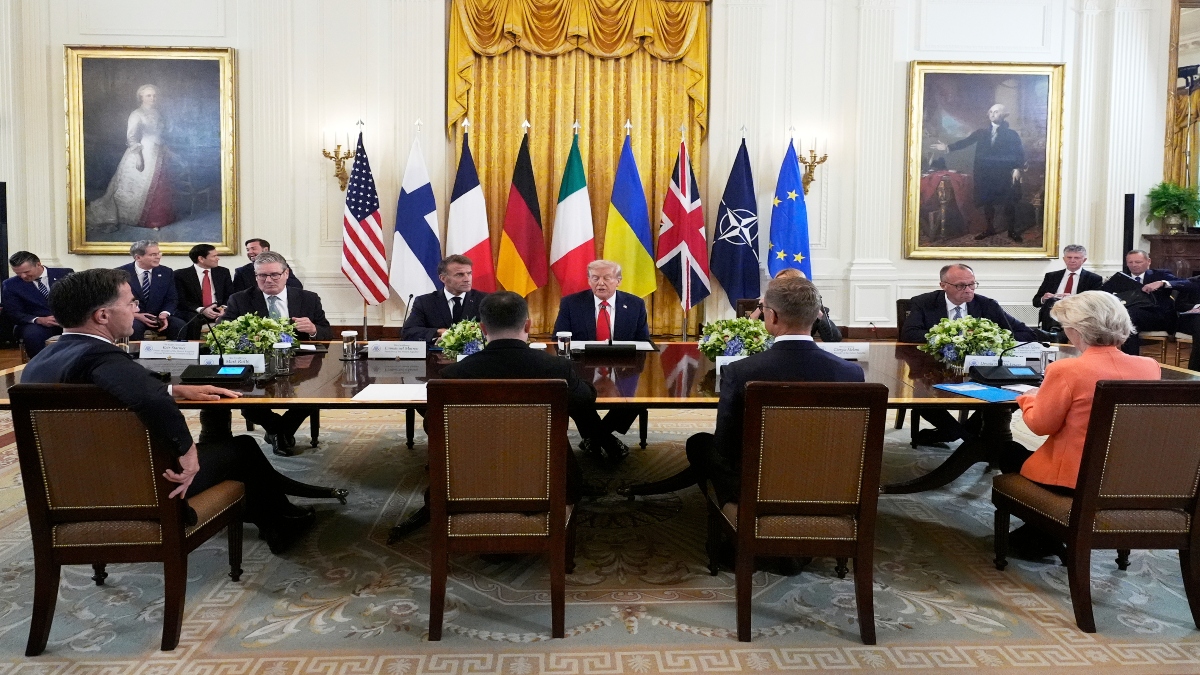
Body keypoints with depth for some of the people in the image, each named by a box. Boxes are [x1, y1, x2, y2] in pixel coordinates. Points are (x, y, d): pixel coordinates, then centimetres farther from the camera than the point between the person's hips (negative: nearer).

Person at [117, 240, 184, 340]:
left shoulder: (167, 273, 5)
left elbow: (172, 299, 7)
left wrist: (164, 314, -15)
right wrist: (136, 315, -17)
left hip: (157, 317, 2)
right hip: (131, 318, -2)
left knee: (180, 325, -25)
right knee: (135, 327, -36)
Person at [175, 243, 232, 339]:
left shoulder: (223, 272, 13)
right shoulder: (181, 274, 2)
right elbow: (180, 301, -5)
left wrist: (224, 307, -12)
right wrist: (201, 310, -20)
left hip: (218, 311, 2)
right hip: (194, 313, -2)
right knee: (193, 320, -37)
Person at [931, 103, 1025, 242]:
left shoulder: (1011, 134, 2)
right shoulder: (981, 132, 9)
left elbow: (1020, 153, -1)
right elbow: (965, 142, 1)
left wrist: (1017, 168, -14)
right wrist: (948, 147, -12)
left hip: (1004, 174, -3)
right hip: (985, 174, 3)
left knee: (1008, 203, 0)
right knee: (987, 202, 9)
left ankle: (1012, 231, 11)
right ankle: (990, 228, 22)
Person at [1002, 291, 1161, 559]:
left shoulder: (1066, 371, -23)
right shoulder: (1150, 367, -5)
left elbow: (1041, 425, -12)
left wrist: (1029, 398, 8)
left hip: (1077, 479, -6)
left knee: (1010, 455, 22)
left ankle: (1042, 537, 28)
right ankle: (1050, 532, 37)